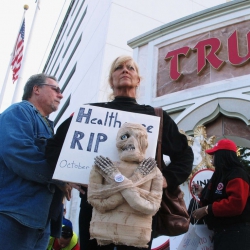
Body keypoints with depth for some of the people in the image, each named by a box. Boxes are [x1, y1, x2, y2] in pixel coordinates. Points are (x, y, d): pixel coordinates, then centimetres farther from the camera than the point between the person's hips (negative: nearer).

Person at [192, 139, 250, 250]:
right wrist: (203, 195, 10)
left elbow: (235, 204, -28)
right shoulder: (220, 174, 17)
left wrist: (206, 210, -23)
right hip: (221, 232, 10)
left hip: (235, 233, -10)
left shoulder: (237, 176, -14)